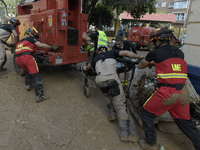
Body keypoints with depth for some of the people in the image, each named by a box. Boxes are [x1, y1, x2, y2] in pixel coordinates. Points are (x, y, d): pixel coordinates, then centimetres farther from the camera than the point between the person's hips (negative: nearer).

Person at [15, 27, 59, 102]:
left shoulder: (20, 41, 34)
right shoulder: (31, 38, 13)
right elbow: (40, 45, -2)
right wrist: (51, 47, 2)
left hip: (17, 58, 7)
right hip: (26, 56, -7)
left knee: (28, 71, 33)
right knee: (35, 75, -10)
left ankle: (27, 84, 18)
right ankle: (39, 95, -19)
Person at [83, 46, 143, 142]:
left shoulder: (96, 58, 32)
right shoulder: (112, 53, 25)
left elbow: (89, 66, 53)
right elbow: (125, 53, 9)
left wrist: (85, 68, 75)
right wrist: (139, 57, 13)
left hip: (100, 80, 3)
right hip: (112, 78, -3)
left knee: (107, 96, 34)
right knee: (120, 104, 0)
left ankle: (111, 115, 27)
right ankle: (125, 134, -3)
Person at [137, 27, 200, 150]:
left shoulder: (155, 53, -4)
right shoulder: (179, 52, 12)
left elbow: (140, 66, 11)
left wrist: (150, 63, 31)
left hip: (166, 93, -6)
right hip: (183, 93, 6)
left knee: (146, 113, 13)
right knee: (185, 121, 25)